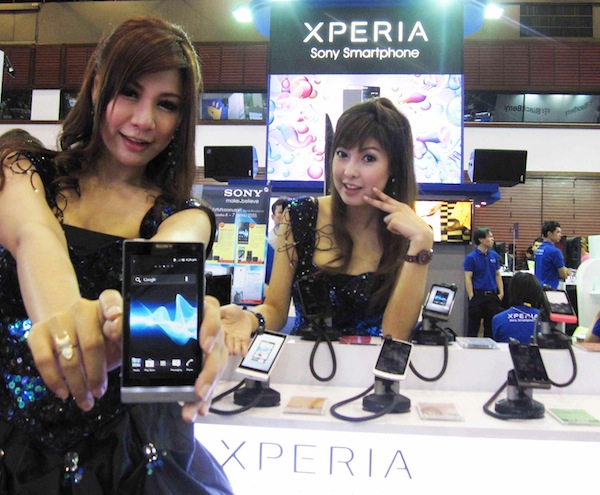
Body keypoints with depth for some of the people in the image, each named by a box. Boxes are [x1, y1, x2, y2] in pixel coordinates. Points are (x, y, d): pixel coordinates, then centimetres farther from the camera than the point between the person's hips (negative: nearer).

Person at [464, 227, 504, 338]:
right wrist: (471, 297, -15)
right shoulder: (471, 257, -8)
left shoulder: (494, 255, 7)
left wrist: (501, 292, 4)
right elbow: (468, 278, -10)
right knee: (473, 328, 4)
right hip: (478, 295, -5)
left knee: (491, 327, 13)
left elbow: (498, 275, 13)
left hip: (492, 295, 5)